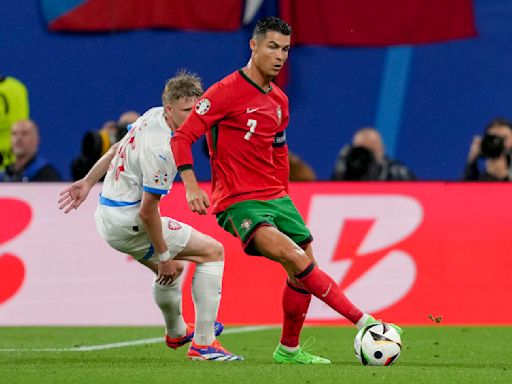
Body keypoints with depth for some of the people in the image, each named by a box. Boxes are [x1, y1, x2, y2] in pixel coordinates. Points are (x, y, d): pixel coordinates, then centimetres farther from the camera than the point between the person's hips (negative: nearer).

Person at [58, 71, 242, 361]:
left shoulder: (154, 116, 1)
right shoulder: (161, 149, -28)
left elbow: (117, 149, 17)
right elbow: (148, 212, -24)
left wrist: (89, 181, 28)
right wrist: (164, 257, -16)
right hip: (127, 222, -10)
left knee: (172, 269, 32)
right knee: (213, 251, -6)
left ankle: (176, 333, 58)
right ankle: (203, 343, -10)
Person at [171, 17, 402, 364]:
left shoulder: (279, 101, 13)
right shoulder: (226, 92, -10)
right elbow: (183, 137, -12)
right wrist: (191, 186, -23)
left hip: (274, 197, 8)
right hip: (237, 202, -8)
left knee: (303, 269, 6)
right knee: (294, 256, -25)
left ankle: (289, 350, 24)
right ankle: (363, 321, -27)